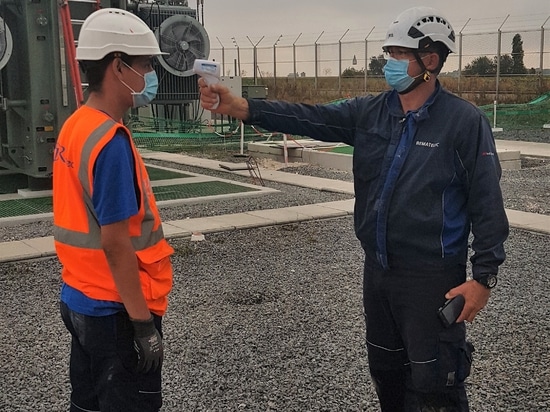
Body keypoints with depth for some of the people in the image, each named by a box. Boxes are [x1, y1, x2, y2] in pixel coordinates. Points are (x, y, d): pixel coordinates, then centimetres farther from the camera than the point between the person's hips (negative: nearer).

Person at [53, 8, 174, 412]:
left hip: (81, 300, 9)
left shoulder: (75, 126, 5)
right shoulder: (111, 141, -22)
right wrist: (143, 322, -17)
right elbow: (115, 243, -23)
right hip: (114, 311, -8)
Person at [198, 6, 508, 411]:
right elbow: (308, 118, -6)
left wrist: (484, 277, -14)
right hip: (378, 269, 6)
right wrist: (238, 106, -17)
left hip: (433, 277, -6)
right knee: (385, 371, 21)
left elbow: (487, 203, -11)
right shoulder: (369, 112, 4)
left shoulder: (464, 121, -11)